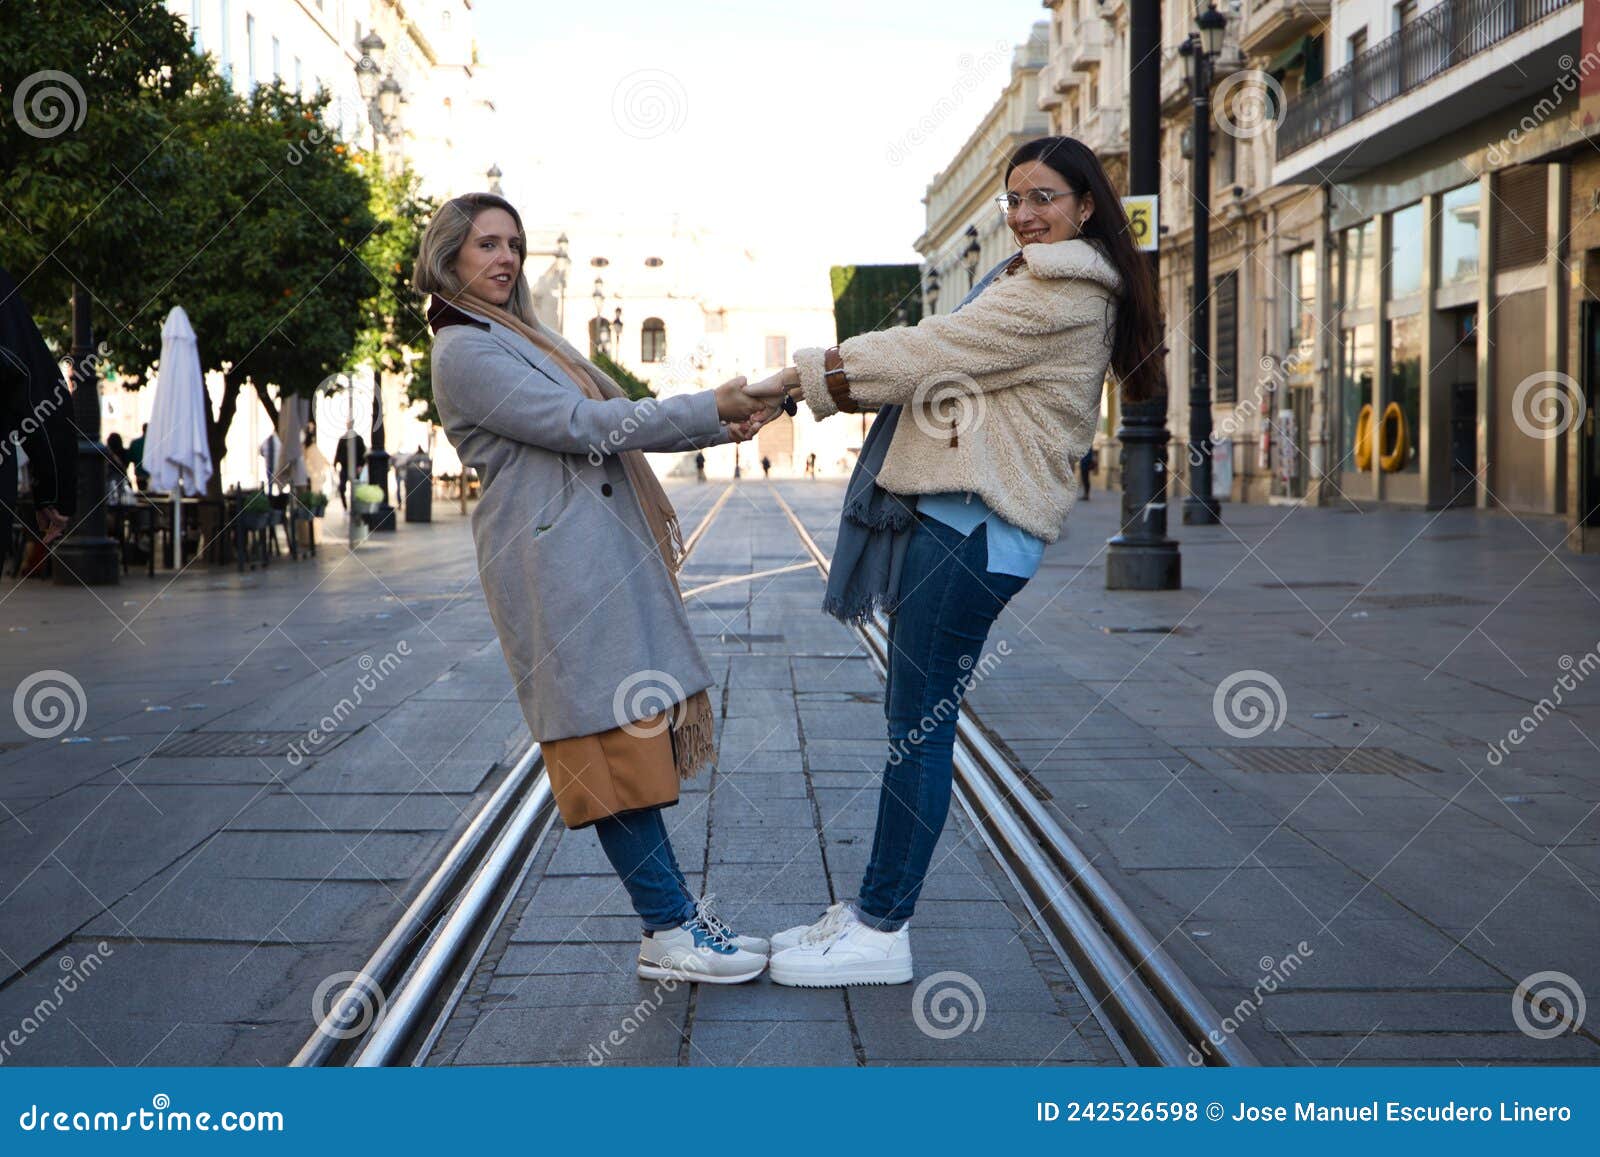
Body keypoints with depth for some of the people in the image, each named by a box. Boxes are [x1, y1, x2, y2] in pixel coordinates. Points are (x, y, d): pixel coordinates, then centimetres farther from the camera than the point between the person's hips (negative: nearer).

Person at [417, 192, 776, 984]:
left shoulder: (521, 337, 22)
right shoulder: (465, 352, -9)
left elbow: (609, 423, 19)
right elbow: (580, 424, -16)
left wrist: (720, 428, 7)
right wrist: (708, 409, -14)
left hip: (604, 555, 10)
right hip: (556, 561, -9)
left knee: (634, 735, 8)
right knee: (611, 738, -8)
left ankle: (672, 909, 12)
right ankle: (668, 932, -4)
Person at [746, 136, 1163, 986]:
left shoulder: (1063, 294, -8)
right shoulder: (1038, 283, 26)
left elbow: (932, 353, -12)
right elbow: (940, 364, 19)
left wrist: (807, 374, -5)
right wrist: (838, 377, 3)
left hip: (976, 525, -11)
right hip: (949, 513, 11)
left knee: (919, 723, -8)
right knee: (911, 716, 10)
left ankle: (881, 933, -2)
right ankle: (874, 909, 17)